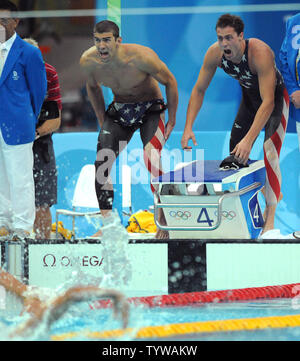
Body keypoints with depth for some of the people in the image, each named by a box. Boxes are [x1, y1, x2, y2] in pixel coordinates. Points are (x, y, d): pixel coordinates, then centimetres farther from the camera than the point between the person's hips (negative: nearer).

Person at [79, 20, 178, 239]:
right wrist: (103, 120, 8)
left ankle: (163, 220, -8)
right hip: (119, 110, 4)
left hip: (150, 108, -4)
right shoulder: (88, 61, -16)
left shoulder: (140, 57, -30)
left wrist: (172, 120, -10)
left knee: (152, 162, -23)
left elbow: (170, 82, -14)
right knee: (101, 164, -9)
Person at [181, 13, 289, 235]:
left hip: (276, 95, -6)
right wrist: (189, 127, -20)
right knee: (235, 152, 7)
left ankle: (270, 215, -14)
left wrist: (249, 139, -47)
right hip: (249, 96, 6)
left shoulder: (260, 53, -39)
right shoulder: (215, 53, -22)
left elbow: (268, 102, -40)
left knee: (270, 154, -21)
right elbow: (199, 90, -9)